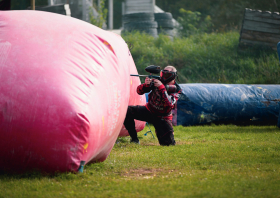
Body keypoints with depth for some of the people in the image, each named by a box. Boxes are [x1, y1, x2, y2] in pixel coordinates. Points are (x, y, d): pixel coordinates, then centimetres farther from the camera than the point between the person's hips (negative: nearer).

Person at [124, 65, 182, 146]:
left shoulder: (176, 90, -14)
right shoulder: (156, 81, -7)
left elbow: (169, 104, -32)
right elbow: (139, 91, -7)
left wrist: (161, 87, -37)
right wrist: (146, 84, -29)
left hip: (162, 117, -2)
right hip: (149, 111, 2)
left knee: (168, 143, -17)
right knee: (127, 111, -21)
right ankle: (134, 139, -8)